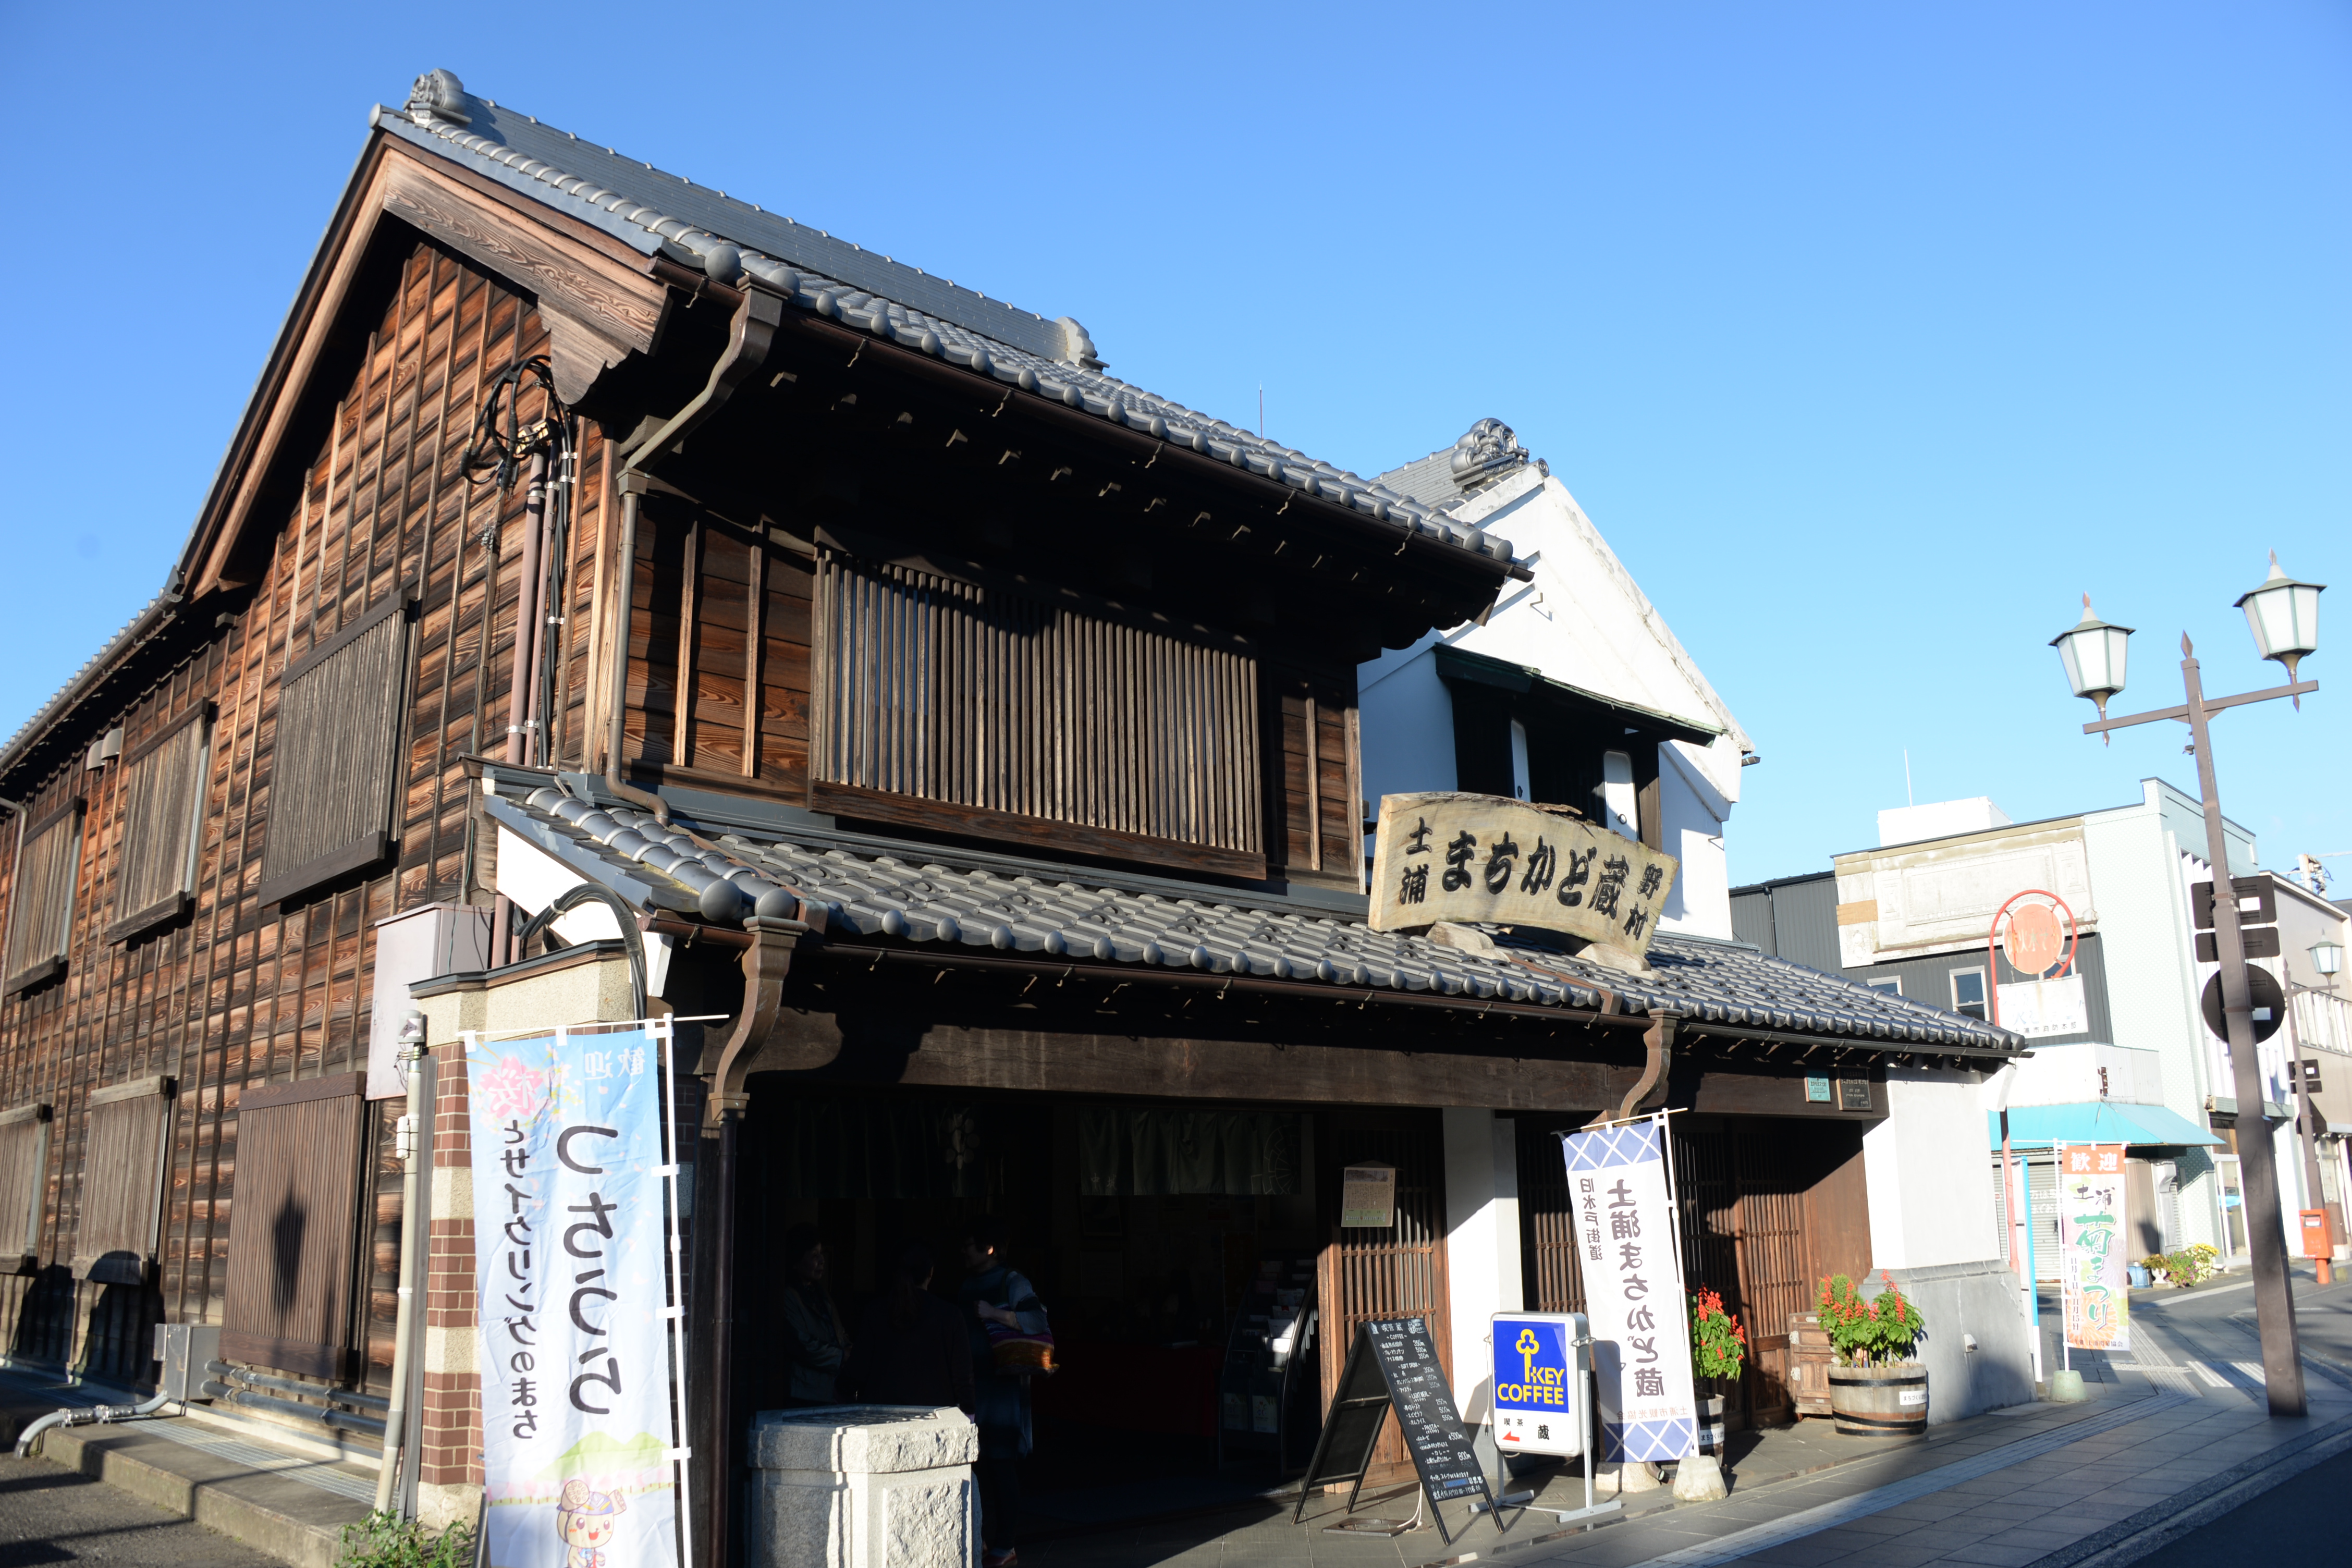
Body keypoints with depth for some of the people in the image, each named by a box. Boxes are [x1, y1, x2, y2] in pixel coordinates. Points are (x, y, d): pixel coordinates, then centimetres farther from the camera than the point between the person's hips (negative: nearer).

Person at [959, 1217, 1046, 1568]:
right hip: (973, 1386, 7)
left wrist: (995, 1314, -25)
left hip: (1004, 1385, -7)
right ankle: (983, 1540, 17)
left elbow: (1037, 1320, -19)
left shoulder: (1012, 1284, -6)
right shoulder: (968, 1285, 16)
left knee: (1002, 1464, -5)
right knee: (976, 1463, 8)